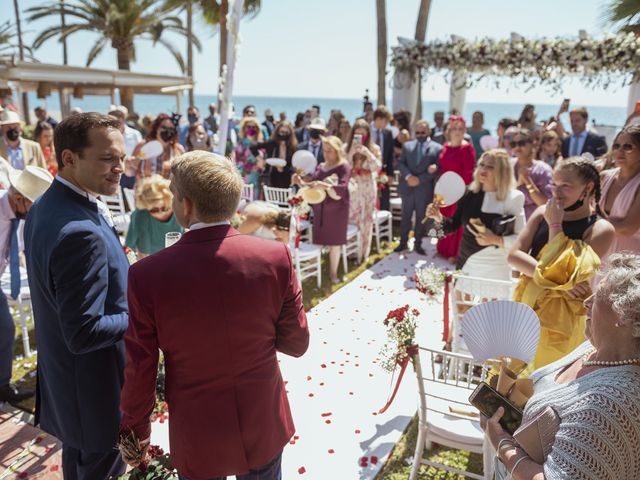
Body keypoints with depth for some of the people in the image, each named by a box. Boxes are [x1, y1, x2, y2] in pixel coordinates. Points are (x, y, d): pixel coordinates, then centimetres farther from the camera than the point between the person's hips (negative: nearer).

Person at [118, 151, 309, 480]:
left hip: (197, 436, -1)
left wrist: (135, 430, 7)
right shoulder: (275, 257, -18)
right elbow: (296, 343, -7)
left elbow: (140, 371, -11)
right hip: (264, 425, 1)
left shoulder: (146, 276, -21)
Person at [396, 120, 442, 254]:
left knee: (421, 218, 7)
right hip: (407, 187, 2)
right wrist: (408, 176, -15)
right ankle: (403, 242, 21)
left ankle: (418, 244, 19)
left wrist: (420, 179, -16)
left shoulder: (437, 148, -1)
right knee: (405, 217, 10)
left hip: (424, 189, -2)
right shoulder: (407, 145, 10)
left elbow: (437, 169, -7)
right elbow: (400, 163, 3)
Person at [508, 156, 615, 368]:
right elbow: (513, 255, -6)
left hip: (561, 316, -4)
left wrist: (555, 225, -18)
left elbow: (565, 274, -21)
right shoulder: (543, 213, 1)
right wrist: (551, 277, -20)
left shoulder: (600, 229, -13)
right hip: (526, 304, 5)